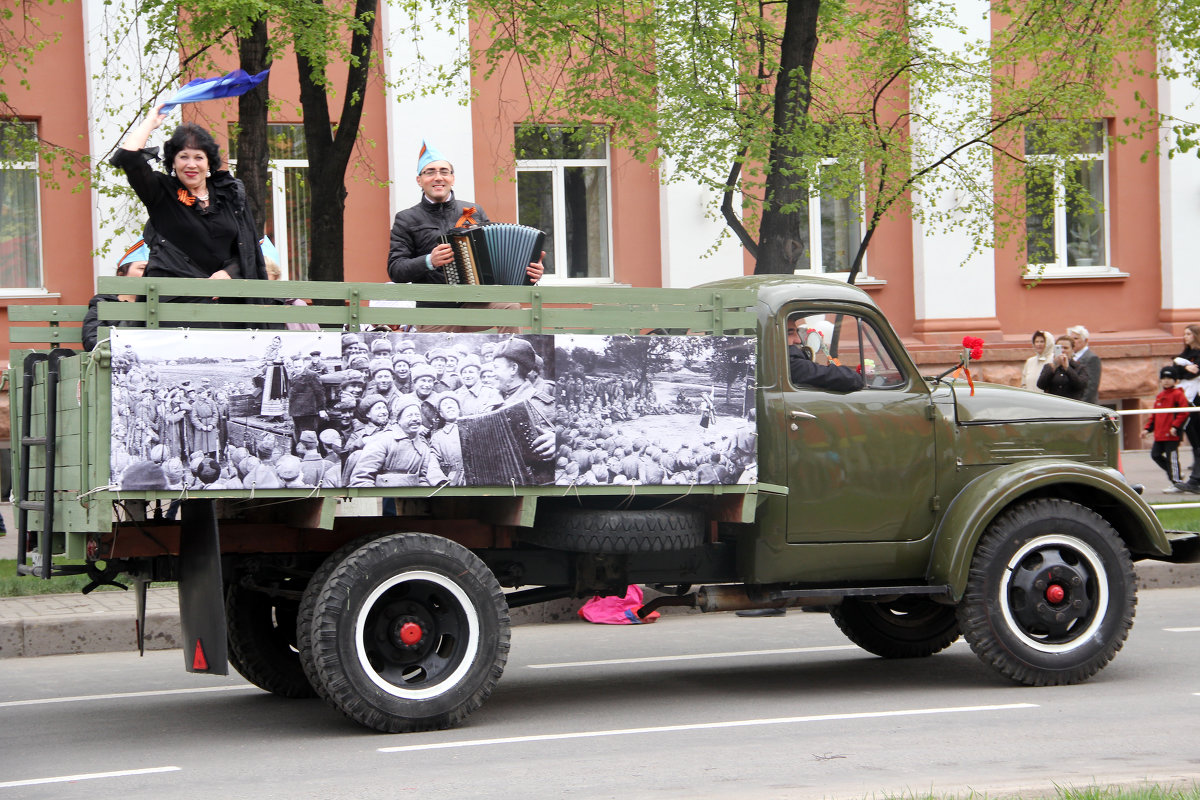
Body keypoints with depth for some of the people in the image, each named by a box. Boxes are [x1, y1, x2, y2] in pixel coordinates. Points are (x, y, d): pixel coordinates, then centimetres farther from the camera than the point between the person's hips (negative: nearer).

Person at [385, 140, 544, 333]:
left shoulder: (473, 212, 14)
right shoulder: (406, 220, 6)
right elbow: (395, 270, -3)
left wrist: (527, 269, -4)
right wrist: (429, 261, -21)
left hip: (476, 305, 1)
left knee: (509, 306, -28)